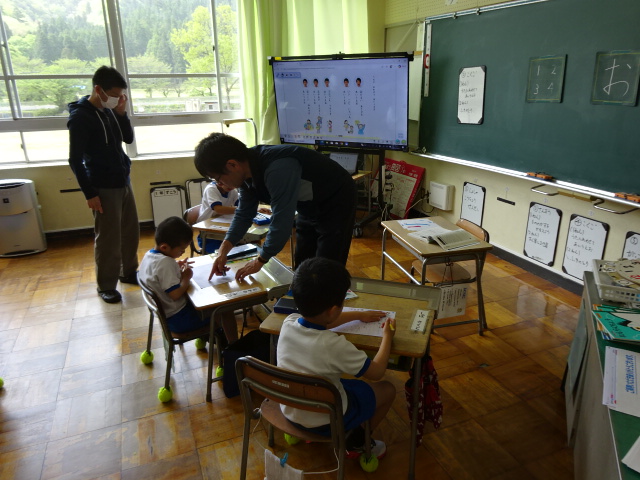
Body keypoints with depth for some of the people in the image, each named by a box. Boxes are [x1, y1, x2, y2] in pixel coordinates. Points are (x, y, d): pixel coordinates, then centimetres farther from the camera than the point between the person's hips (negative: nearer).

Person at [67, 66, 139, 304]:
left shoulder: (109, 111, 8)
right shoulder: (80, 117, -13)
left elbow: (129, 138, 14)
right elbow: (75, 160, -14)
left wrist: (121, 113, -1)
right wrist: (89, 193, -16)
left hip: (124, 182, 8)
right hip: (104, 188, -7)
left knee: (131, 231, 14)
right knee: (108, 238, -1)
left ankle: (128, 272, 31)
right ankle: (106, 286, 14)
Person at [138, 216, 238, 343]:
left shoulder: (148, 255, 1)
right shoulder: (165, 263, -28)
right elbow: (175, 294, -31)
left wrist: (176, 267, 6)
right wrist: (186, 277, -16)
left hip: (165, 315, 10)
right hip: (179, 319, -10)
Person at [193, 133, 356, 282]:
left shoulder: (278, 169, -37)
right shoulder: (248, 168, -8)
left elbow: (281, 222, -35)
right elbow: (244, 214, 1)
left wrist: (260, 261, -22)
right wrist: (223, 251, -9)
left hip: (336, 204, -8)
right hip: (310, 207, 8)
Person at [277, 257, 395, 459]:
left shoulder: (288, 323, -16)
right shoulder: (335, 346, -34)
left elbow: (318, 322, 7)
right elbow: (376, 371, -17)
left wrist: (358, 315, 17)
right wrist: (387, 336, -2)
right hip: (326, 421, -6)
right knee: (388, 389, 11)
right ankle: (355, 443, 25)